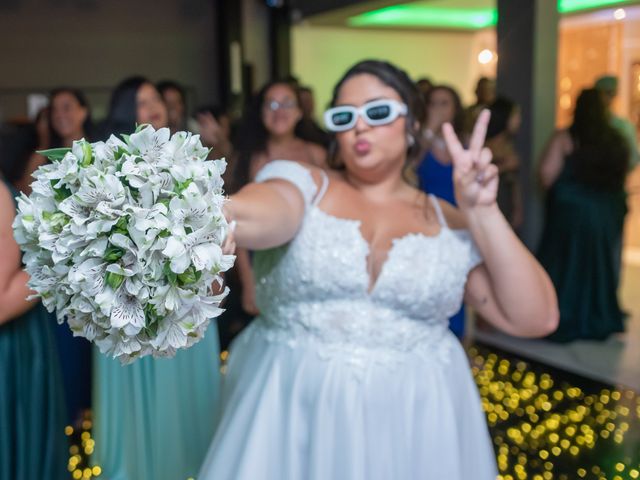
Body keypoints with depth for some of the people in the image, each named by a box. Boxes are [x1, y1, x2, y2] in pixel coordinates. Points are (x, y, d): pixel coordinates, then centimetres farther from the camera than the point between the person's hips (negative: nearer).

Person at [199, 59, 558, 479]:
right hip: (294, 413, -1)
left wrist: (482, 212, -11)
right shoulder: (301, 182, -2)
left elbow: (536, 319, -4)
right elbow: (261, 215, -25)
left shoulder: (451, 223, 2)